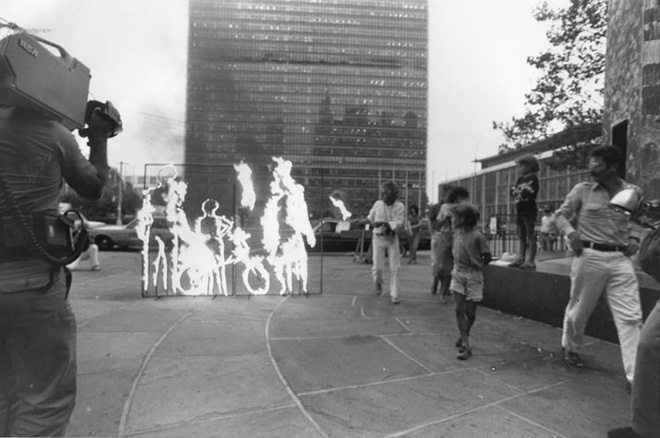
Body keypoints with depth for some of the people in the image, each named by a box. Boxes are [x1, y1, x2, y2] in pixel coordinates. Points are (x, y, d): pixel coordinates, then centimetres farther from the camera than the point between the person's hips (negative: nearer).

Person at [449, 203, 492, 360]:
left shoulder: (477, 237, -15)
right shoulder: (457, 234, 2)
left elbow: (488, 257, -6)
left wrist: (477, 266, 2)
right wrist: (457, 266, 10)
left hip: (473, 276, -4)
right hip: (458, 274, 5)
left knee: (470, 312, 4)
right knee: (459, 309, -2)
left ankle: (464, 336, 32)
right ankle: (466, 345, 5)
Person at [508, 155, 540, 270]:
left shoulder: (533, 178, -6)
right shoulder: (520, 179, 18)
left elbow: (528, 192, -18)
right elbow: (513, 191, 10)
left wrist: (518, 192, -2)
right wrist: (518, 191, -10)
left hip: (529, 211, -8)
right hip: (519, 210, 8)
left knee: (530, 236, -6)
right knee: (521, 236, 9)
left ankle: (530, 261, -7)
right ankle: (520, 258, 14)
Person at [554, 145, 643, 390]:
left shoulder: (633, 192, 5)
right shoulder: (582, 190, -1)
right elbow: (561, 215, 6)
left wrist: (635, 237, 2)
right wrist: (570, 232, -12)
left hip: (620, 259, 2)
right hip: (589, 257, -2)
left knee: (631, 317, -3)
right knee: (579, 309, 11)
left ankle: (635, 376, 3)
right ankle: (570, 348, 38)